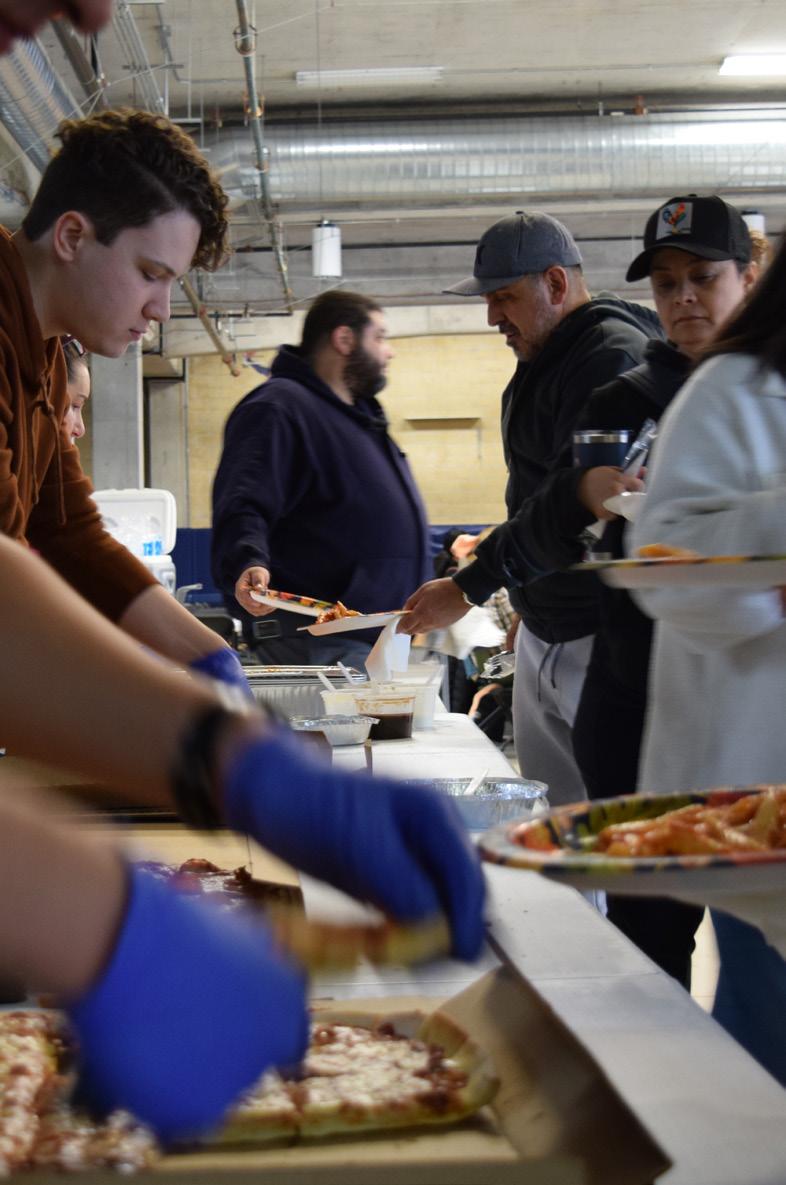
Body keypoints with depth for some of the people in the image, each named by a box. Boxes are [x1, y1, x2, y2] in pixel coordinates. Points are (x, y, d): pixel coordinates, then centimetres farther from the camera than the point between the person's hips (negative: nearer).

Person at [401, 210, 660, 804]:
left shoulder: (614, 357, -16)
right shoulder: (543, 360, 16)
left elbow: (579, 505, -24)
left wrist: (470, 588, -22)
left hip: (601, 639, -10)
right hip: (544, 633, 10)